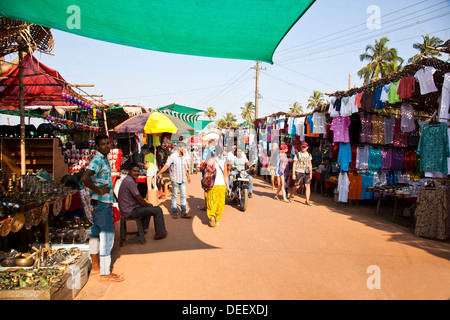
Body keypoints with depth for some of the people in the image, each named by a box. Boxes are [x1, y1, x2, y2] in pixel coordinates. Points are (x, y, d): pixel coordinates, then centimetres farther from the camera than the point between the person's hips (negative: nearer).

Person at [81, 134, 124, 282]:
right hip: (101, 203, -10)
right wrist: (99, 191, -22)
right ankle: (105, 273, 2)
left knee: (96, 233, 17)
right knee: (107, 235, -6)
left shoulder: (104, 159, 13)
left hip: (101, 202, 10)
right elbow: (85, 177, -32)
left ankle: (95, 266, 30)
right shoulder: (97, 160, -17)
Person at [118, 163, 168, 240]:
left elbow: (137, 197, 19)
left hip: (126, 208, 11)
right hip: (130, 211, -11)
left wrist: (147, 204, 14)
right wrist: (147, 204, -2)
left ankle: (142, 229, 35)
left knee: (149, 207, 32)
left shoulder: (128, 180, 12)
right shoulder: (130, 181, -21)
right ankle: (160, 233, 3)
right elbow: (139, 199, -19)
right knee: (158, 210, -9)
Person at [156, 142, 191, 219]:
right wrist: (159, 173, -27)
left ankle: (183, 212, 9)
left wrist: (188, 176, 32)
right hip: (175, 179, -5)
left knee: (183, 195, 4)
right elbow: (166, 165, -16)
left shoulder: (183, 157, 11)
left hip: (183, 179, 6)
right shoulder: (173, 156, -8)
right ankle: (174, 212, 12)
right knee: (174, 196, 2)